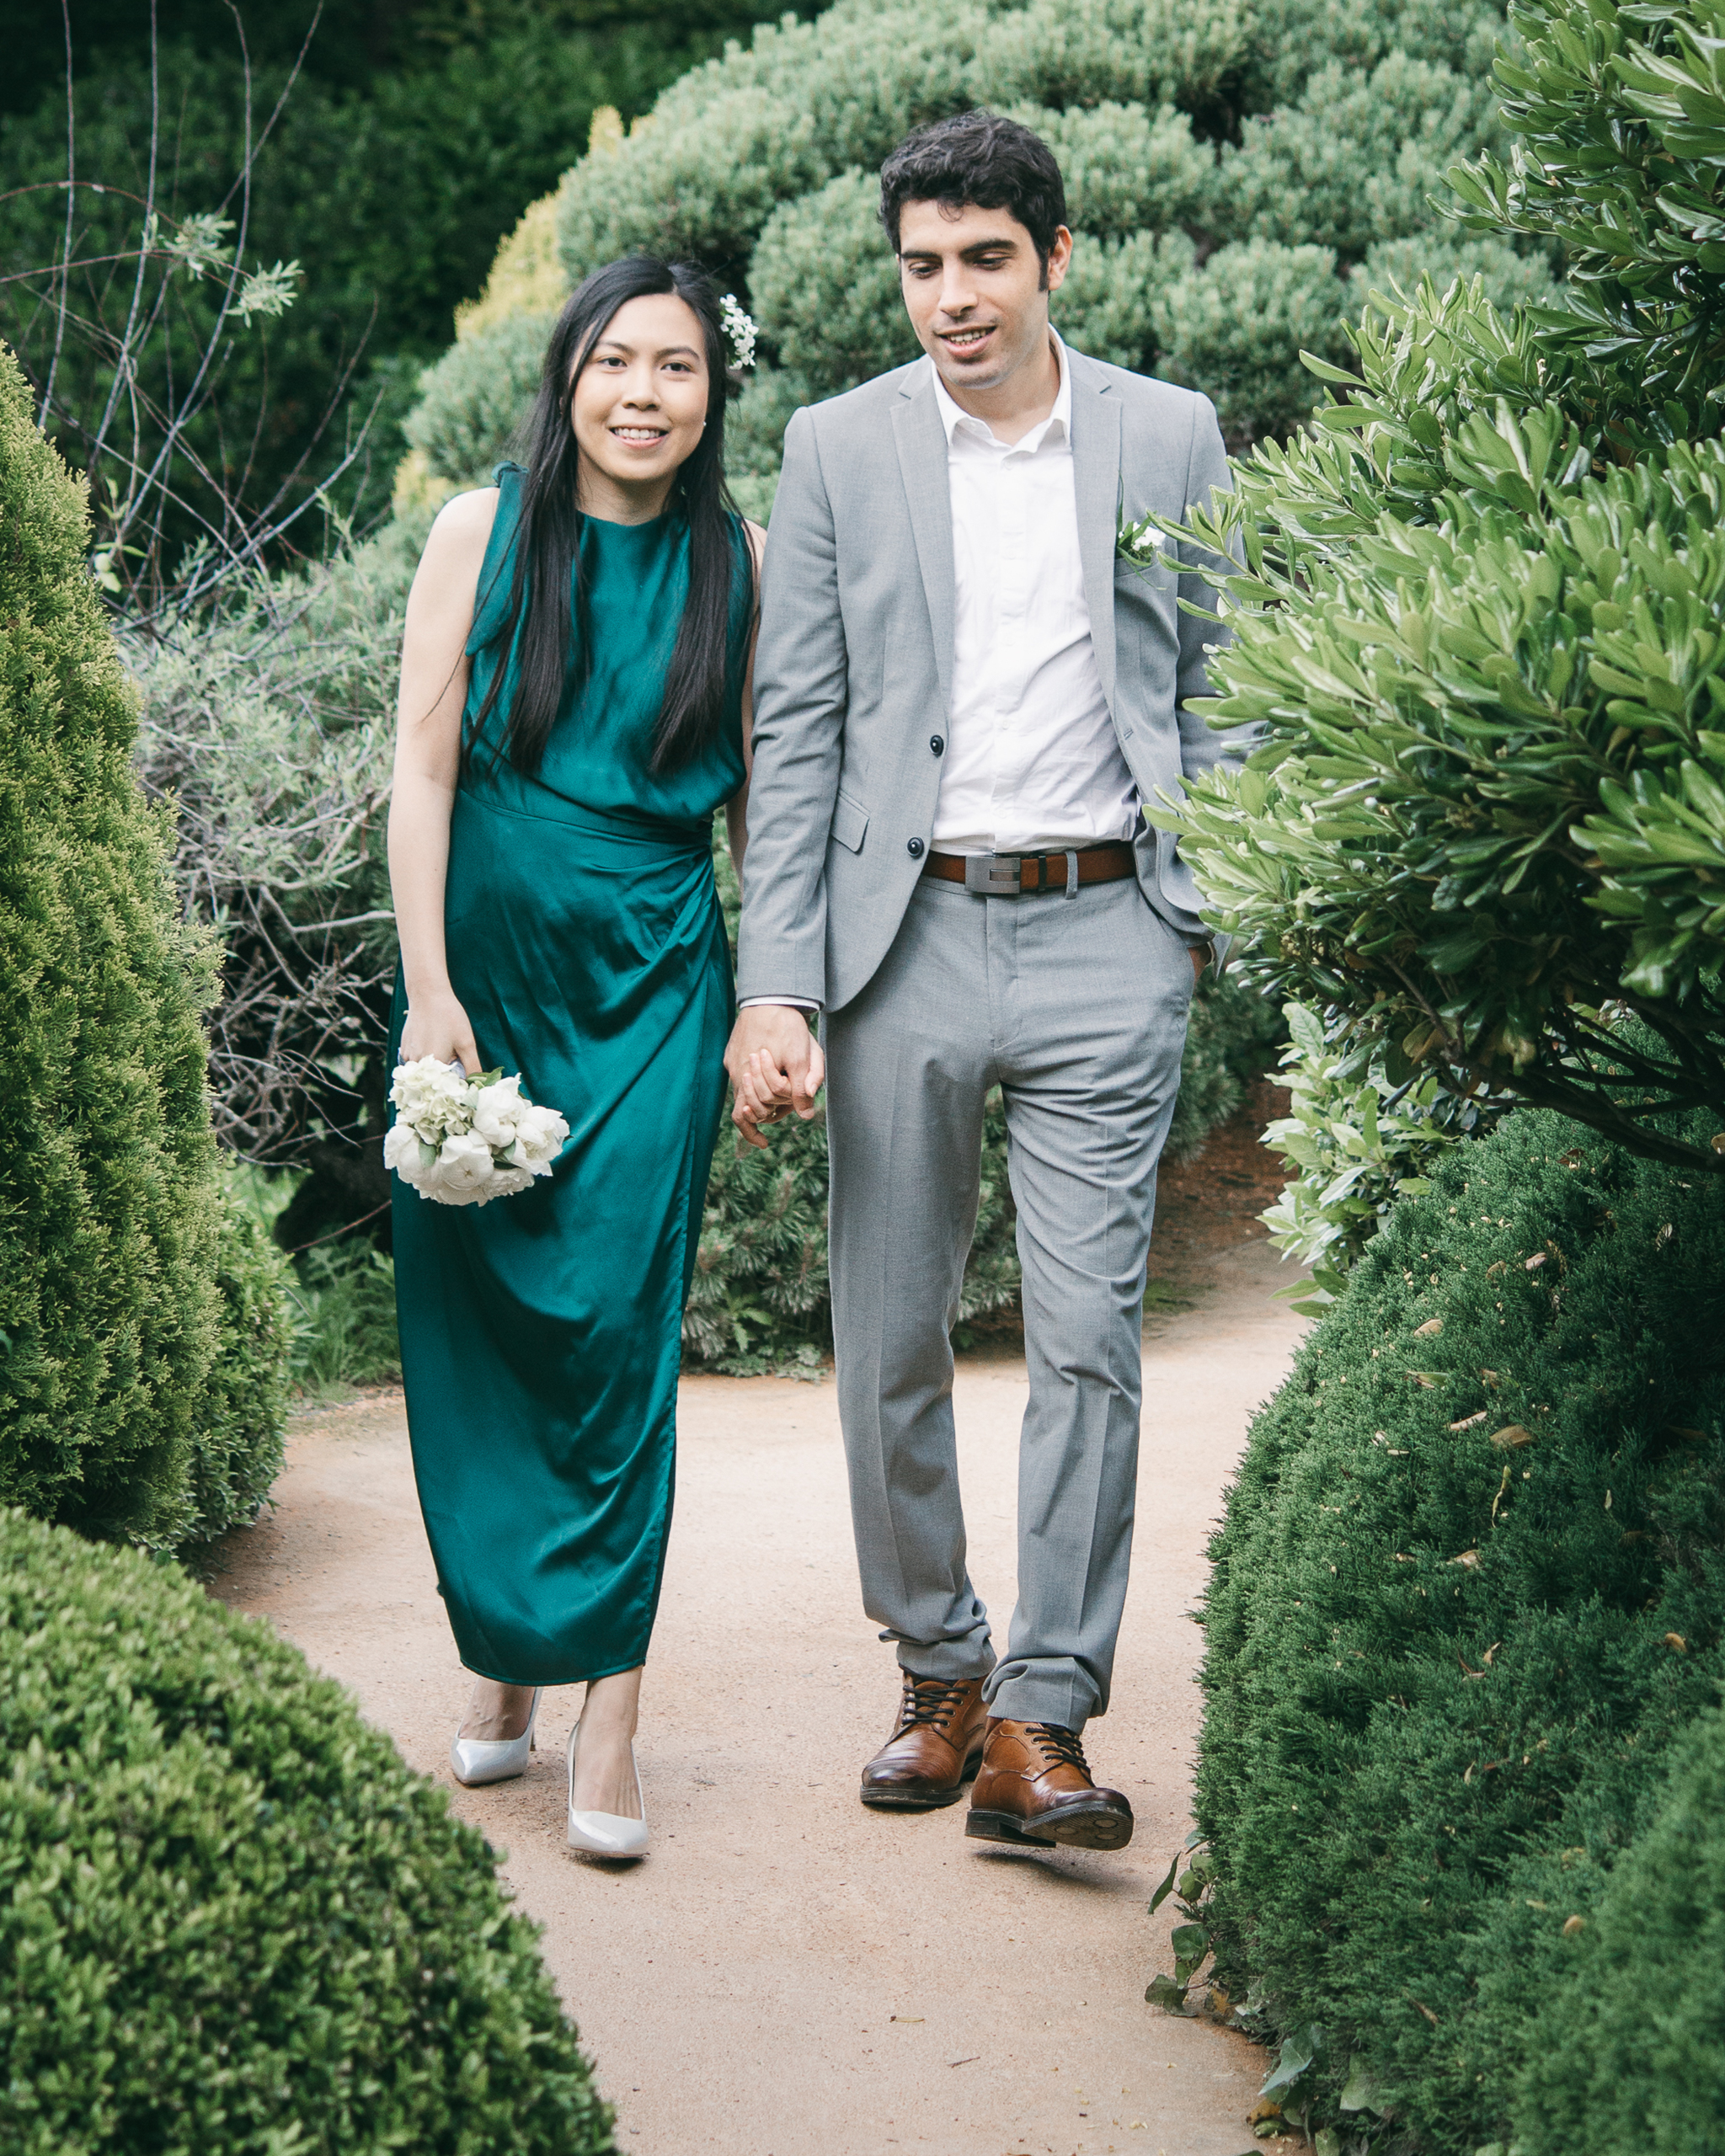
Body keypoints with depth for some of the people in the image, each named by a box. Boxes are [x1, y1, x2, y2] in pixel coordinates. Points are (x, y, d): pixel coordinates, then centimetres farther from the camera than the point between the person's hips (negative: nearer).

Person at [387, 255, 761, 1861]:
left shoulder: (736, 562, 4)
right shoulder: (484, 531, 1)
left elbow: (757, 797, 9)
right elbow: (422, 767, -1)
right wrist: (430, 989, -7)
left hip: (654, 974, 0)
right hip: (486, 955, 1)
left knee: (616, 1323, -7)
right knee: (468, 1320, 4)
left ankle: (605, 1715, -6)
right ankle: (502, 1660, 18)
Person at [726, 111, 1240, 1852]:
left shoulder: (1171, 439, 5)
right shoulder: (839, 451, 4)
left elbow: (1217, 689, 13)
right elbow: (795, 730, 2)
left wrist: (1224, 895, 6)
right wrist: (774, 987, -5)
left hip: (1106, 938, -1)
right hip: (907, 936, 1)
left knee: (1088, 1340, -6)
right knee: (890, 1344, 6)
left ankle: (1040, 1724, -2)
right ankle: (937, 1669, 23)